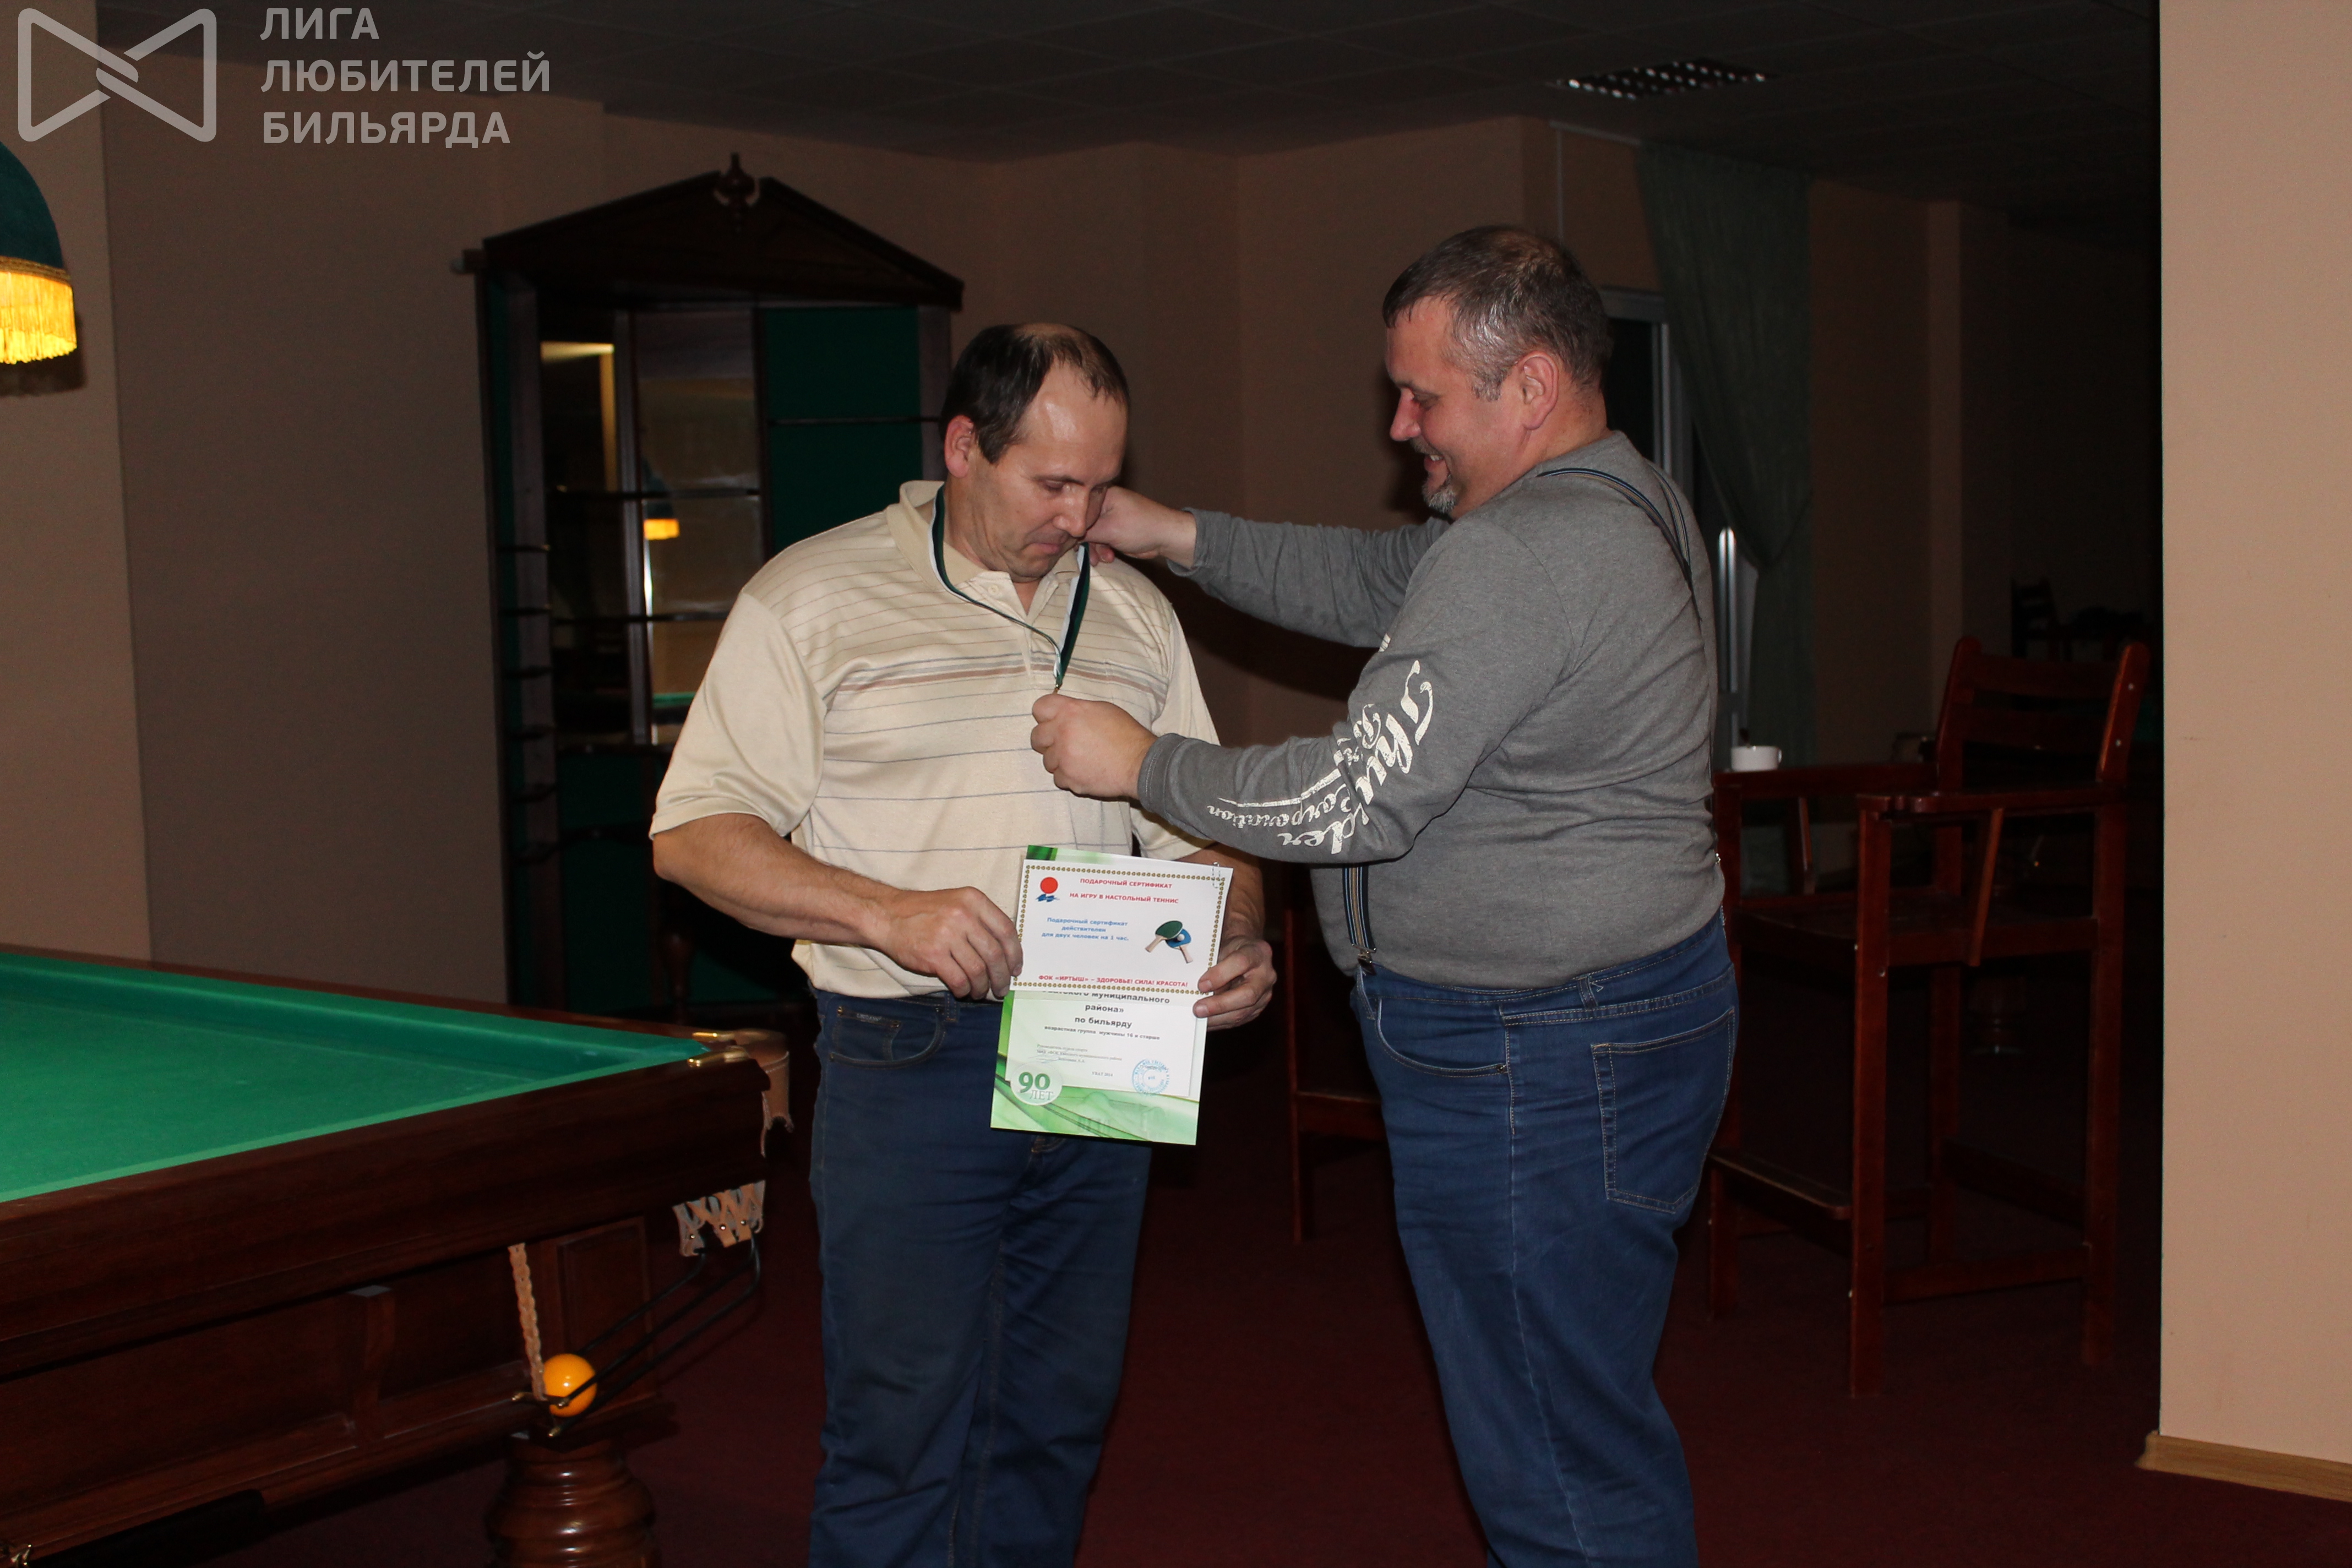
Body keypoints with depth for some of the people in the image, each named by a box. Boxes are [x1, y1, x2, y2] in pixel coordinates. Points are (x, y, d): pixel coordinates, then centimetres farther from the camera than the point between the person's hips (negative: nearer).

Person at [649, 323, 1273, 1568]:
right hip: (909, 1068, -5)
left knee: (1060, 1419, 13)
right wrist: (889, 915, -20)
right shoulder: (815, 598, -3)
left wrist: (1239, 945, -4)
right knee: (900, 1441, -2)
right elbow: (695, 832, -7)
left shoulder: (1135, 613, 12)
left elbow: (1199, 824, 17)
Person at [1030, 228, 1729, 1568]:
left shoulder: (1517, 556, -23)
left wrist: (1143, 764, -10)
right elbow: (1375, 581, 18)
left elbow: (1352, 803, -23)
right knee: (1597, 1428, 21)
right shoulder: (1622, 504, 11)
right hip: (1643, 1009, 11)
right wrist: (1177, 536, 11)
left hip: (1538, 1067, -11)